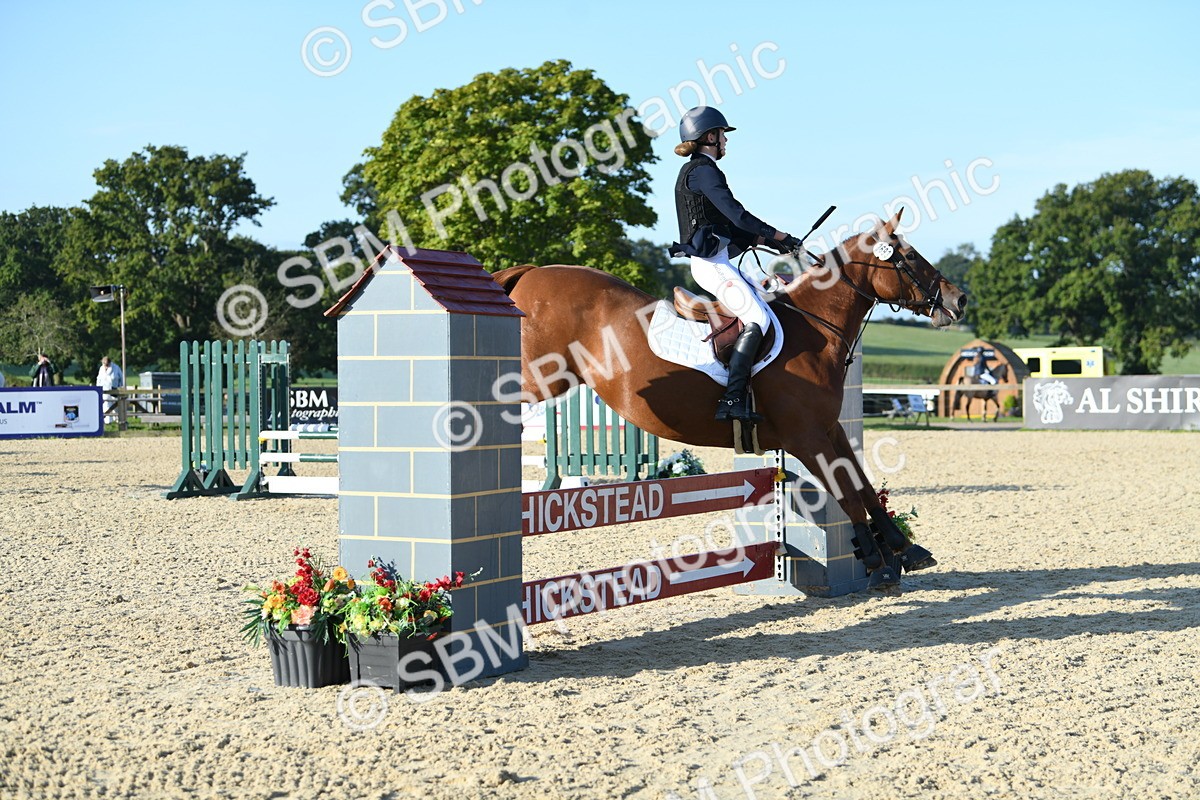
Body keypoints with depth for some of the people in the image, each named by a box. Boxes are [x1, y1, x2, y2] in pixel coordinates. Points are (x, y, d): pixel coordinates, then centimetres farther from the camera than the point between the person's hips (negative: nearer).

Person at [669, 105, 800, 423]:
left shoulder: (698, 171, 22)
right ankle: (732, 400, -26)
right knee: (758, 319, -21)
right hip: (712, 262, -11)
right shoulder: (702, 170, -9)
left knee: (770, 309, 9)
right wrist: (779, 236, -9)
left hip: (721, 260, 11)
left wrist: (765, 240, 13)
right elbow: (736, 214, -17)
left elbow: (731, 224, 23)